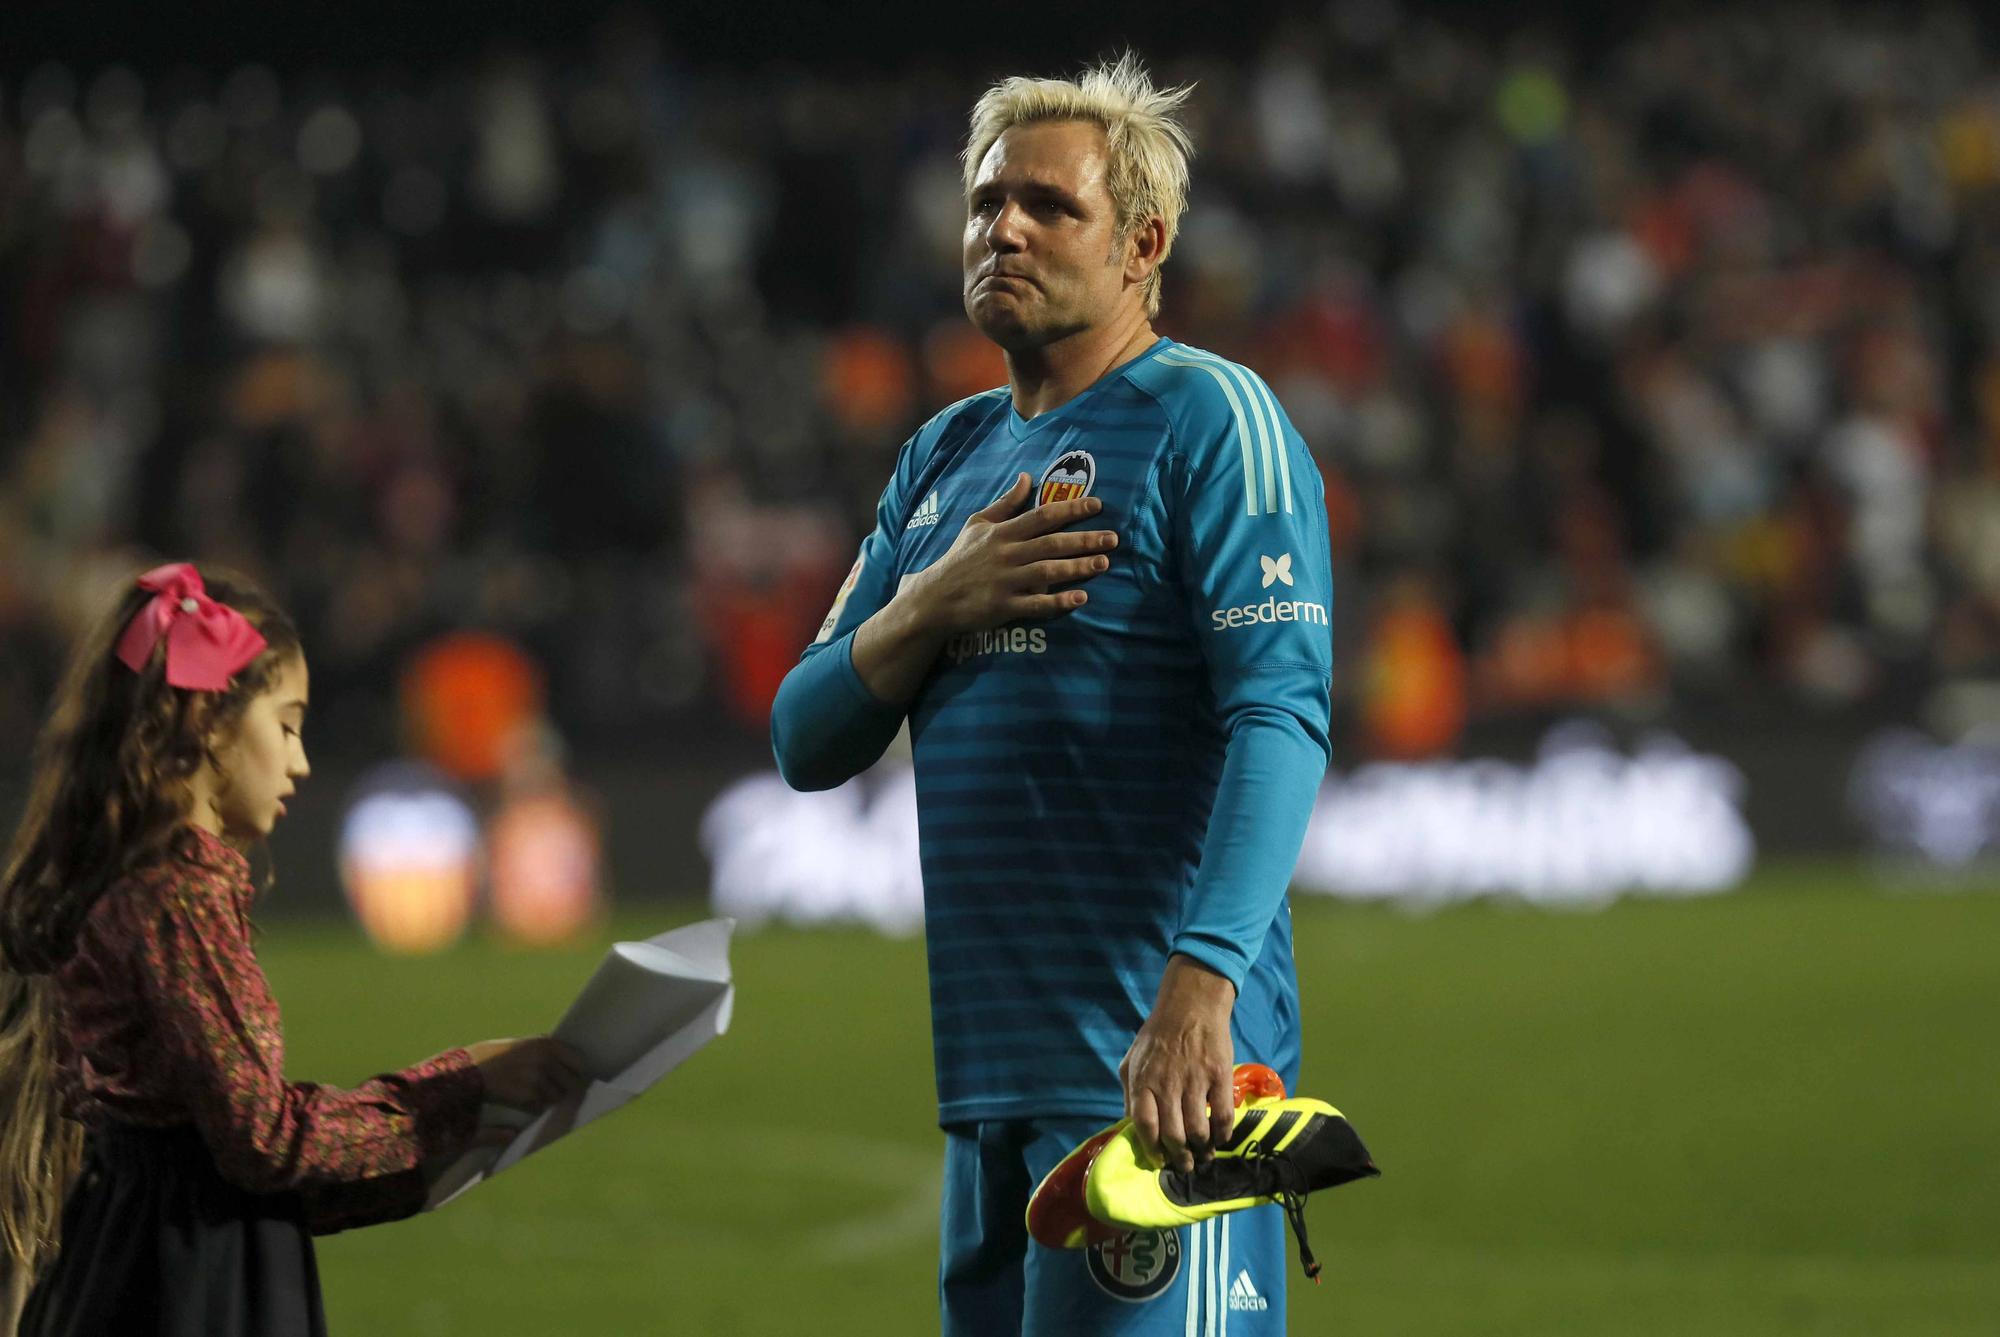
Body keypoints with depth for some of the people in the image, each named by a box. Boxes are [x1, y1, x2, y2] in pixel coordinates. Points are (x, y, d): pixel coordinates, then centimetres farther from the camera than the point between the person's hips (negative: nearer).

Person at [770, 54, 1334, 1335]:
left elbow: (1283, 713, -17)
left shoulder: (1208, 417, -5)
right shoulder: (948, 456, 19)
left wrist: (1198, 987, -28)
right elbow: (808, 741, 16)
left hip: (1157, 1067, -8)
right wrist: (934, 604, -4)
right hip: (989, 1073, 8)